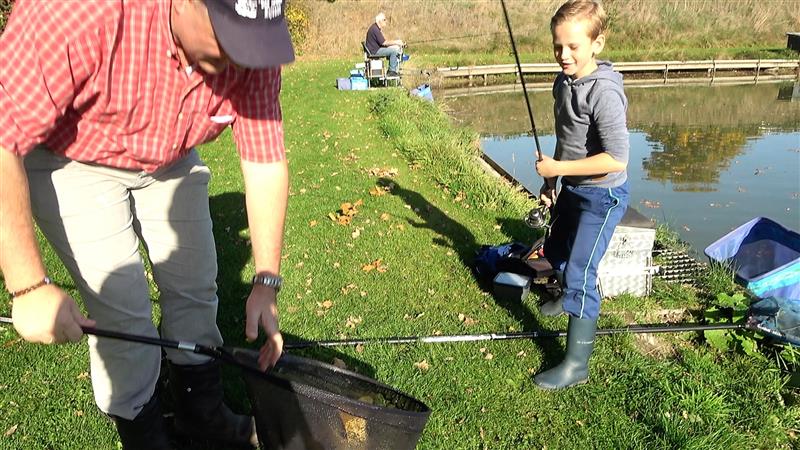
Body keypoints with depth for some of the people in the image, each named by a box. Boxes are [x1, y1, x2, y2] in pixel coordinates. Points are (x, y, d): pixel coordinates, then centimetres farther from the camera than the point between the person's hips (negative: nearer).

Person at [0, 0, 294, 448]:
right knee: (122, 304, -9)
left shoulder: (253, 49, -25)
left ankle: (202, 411, 31)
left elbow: (266, 164, -16)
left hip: (171, 157, 4)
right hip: (68, 157, -4)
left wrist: (267, 283, -16)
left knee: (195, 285, 8)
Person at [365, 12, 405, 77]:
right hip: (374, 51, -11)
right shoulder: (374, 29, -20)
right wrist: (396, 42, -12)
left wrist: (396, 42, 8)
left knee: (397, 47, 9)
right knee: (394, 50, -18)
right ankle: (391, 71, -10)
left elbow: (383, 41, 18)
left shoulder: (376, 28, 14)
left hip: (377, 48, 11)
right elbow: (384, 43, -22)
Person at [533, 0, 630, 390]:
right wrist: (551, 180, 14)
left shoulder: (603, 93, -27)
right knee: (555, 251, 25)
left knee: (580, 271, -11)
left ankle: (576, 365, -1)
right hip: (572, 188, 9)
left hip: (602, 196, -9)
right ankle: (568, 297, 56)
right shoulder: (563, 83, 0)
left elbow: (616, 159, -31)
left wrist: (558, 168, -25)